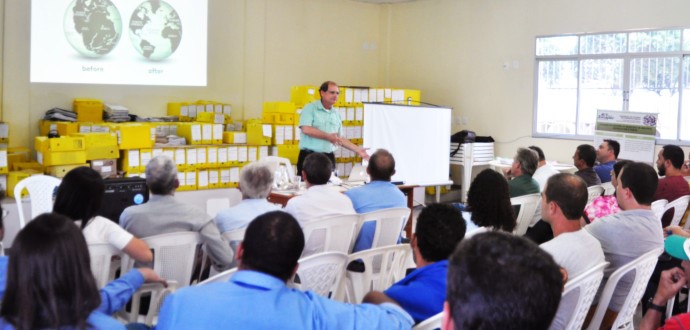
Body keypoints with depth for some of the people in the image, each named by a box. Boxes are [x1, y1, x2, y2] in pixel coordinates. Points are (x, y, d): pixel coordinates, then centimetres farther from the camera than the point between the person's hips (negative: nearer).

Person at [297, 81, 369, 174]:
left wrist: (357, 150, 14)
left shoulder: (336, 114, 15)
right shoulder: (310, 108, -2)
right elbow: (306, 129, -17)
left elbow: (338, 139, 20)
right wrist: (328, 136, -13)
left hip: (329, 158, 5)